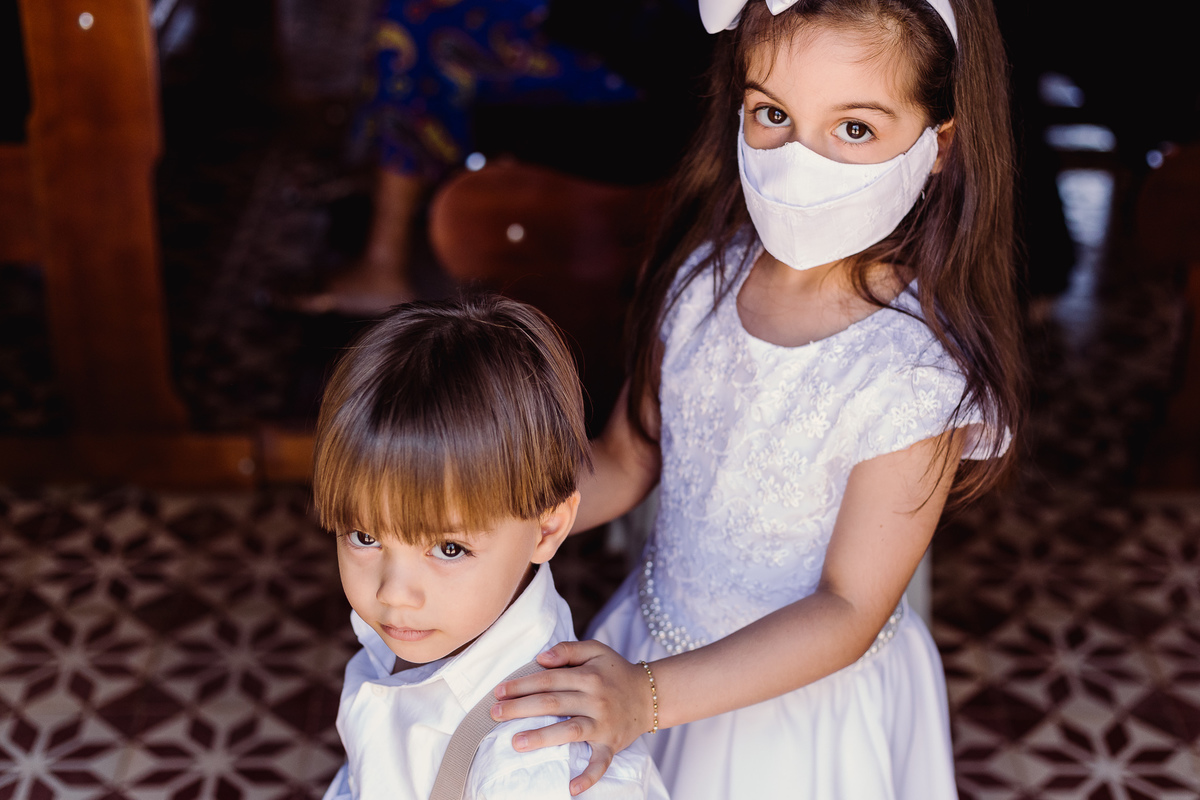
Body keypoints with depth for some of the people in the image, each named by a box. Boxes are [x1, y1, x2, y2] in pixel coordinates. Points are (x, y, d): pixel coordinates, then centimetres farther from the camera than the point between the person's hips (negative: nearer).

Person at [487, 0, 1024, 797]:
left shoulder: (917, 371, -27)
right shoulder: (706, 274, -11)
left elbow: (847, 611, -22)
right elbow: (627, 459, 2)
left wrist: (648, 696, -31)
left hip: (812, 696, -5)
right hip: (653, 635, 5)